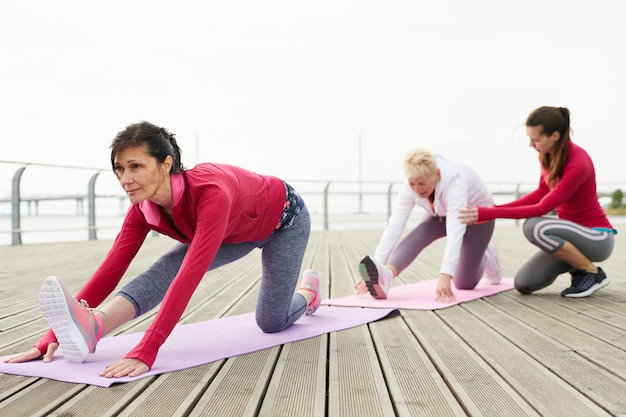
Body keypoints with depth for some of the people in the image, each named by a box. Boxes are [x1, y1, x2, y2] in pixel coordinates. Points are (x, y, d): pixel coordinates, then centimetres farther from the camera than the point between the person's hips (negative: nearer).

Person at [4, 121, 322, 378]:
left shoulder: (210, 193, -46)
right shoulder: (143, 209, -25)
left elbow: (190, 276, -54)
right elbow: (110, 270, -25)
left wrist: (145, 353, -59)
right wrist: (53, 336, -30)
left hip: (283, 219, -5)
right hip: (235, 230, 5)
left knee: (271, 322, 0)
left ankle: (308, 291, 30)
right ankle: (91, 327, -37)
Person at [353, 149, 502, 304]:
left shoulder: (454, 181, -42)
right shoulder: (411, 187, -27)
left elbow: (455, 231, -52)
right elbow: (394, 226, -34)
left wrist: (445, 276, -62)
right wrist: (375, 267, -44)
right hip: (443, 214, 4)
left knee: (464, 283, -4)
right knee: (418, 235, -29)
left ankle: (486, 257, 25)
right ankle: (384, 276, -48)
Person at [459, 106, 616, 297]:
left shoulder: (578, 164, -28)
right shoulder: (548, 154, -4)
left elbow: (542, 209, -28)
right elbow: (541, 193, 7)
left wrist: (492, 214, -29)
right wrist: (495, 209, -4)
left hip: (597, 238, -7)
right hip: (571, 233, 7)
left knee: (534, 227, -34)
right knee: (523, 284, -8)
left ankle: (592, 272, -12)